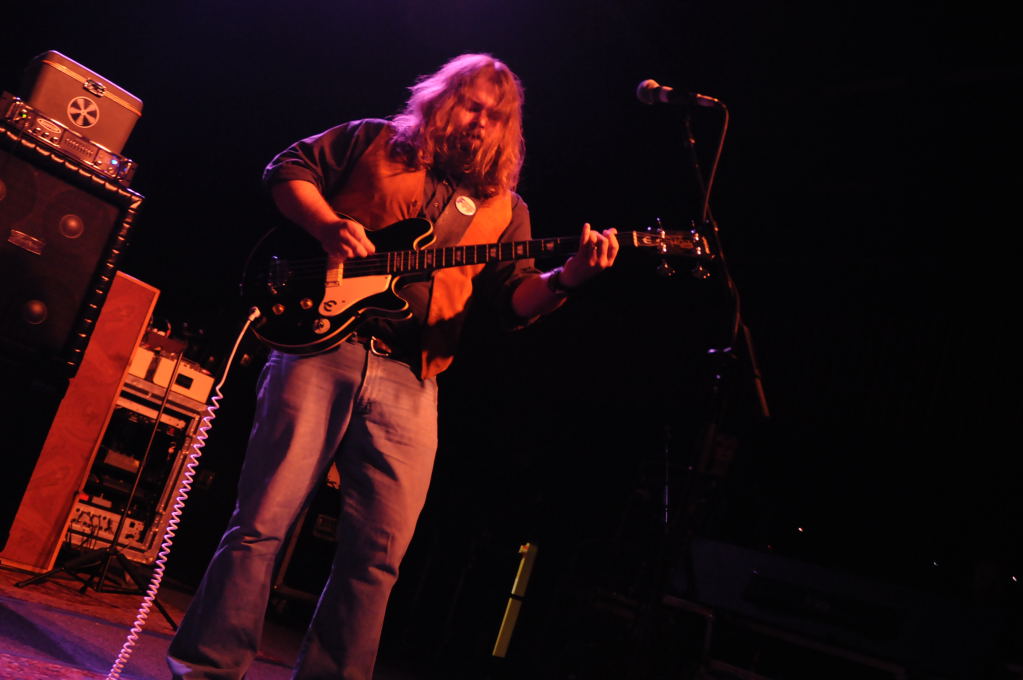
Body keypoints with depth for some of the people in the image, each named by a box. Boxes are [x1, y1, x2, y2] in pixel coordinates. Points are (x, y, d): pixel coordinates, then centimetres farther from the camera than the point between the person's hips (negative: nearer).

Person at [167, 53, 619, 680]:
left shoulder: (504, 209, 17)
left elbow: (518, 299, 9)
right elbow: (288, 169, 12)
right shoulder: (373, 141, 12)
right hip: (321, 345, -2)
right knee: (263, 521, 0)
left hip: (409, 381, 3)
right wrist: (329, 226, -7)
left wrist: (567, 278, -13)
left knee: (379, 552, 3)